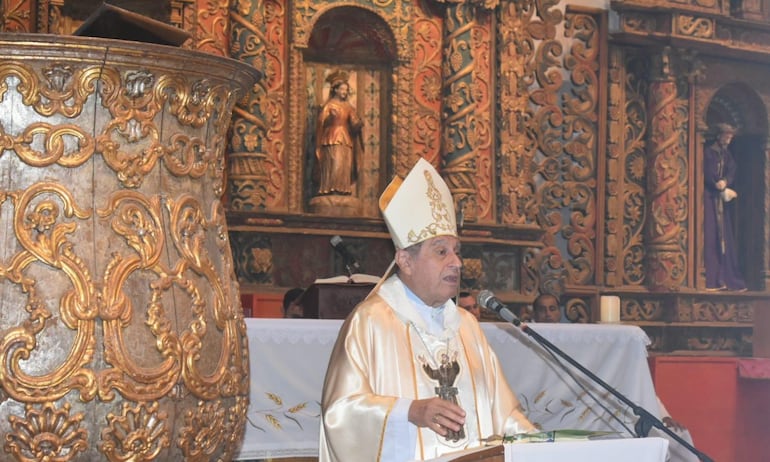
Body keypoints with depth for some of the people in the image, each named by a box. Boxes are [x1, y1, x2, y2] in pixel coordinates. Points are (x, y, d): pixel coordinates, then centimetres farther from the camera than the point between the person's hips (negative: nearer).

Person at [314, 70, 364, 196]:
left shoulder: (348, 107, 17)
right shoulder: (329, 105, 4)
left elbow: (354, 123, 9)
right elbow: (322, 122, -1)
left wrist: (359, 123, -8)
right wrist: (330, 117, -17)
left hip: (346, 139, 5)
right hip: (332, 138, -5)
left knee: (345, 165, -2)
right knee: (334, 164, -16)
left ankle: (343, 190, -2)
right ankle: (330, 189, -18)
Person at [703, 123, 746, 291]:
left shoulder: (728, 155, 19)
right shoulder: (708, 152, -2)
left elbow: (731, 173, 6)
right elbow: (707, 175, -10)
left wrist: (724, 182, -15)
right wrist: (722, 188, -7)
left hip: (722, 198, 7)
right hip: (709, 197, -7)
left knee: (724, 237, 1)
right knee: (710, 236, -11)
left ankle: (724, 278, 1)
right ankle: (711, 279, -15)